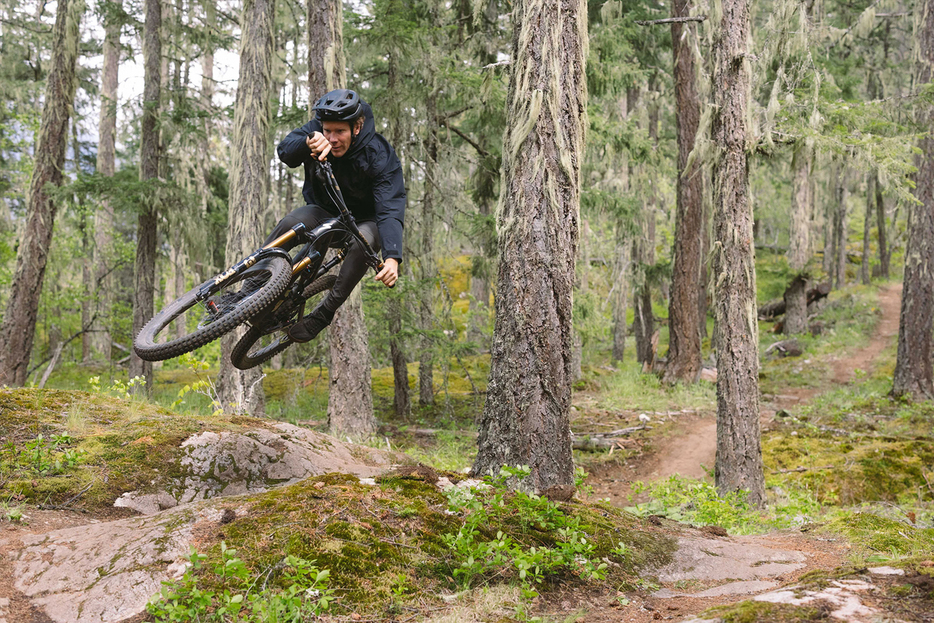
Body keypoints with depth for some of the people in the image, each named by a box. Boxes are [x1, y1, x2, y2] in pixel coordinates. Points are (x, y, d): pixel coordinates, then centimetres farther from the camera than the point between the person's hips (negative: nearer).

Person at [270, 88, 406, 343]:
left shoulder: (381, 156, -25)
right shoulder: (317, 131, -14)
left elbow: (390, 210, -34)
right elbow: (285, 152, -28)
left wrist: (392, 257, -51)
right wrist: (309, 141, -52)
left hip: (363, 220, -2)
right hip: (324, 213, 2)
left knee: (362, 243, -37)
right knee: (292, 222, -29)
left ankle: (323, 313, -27)